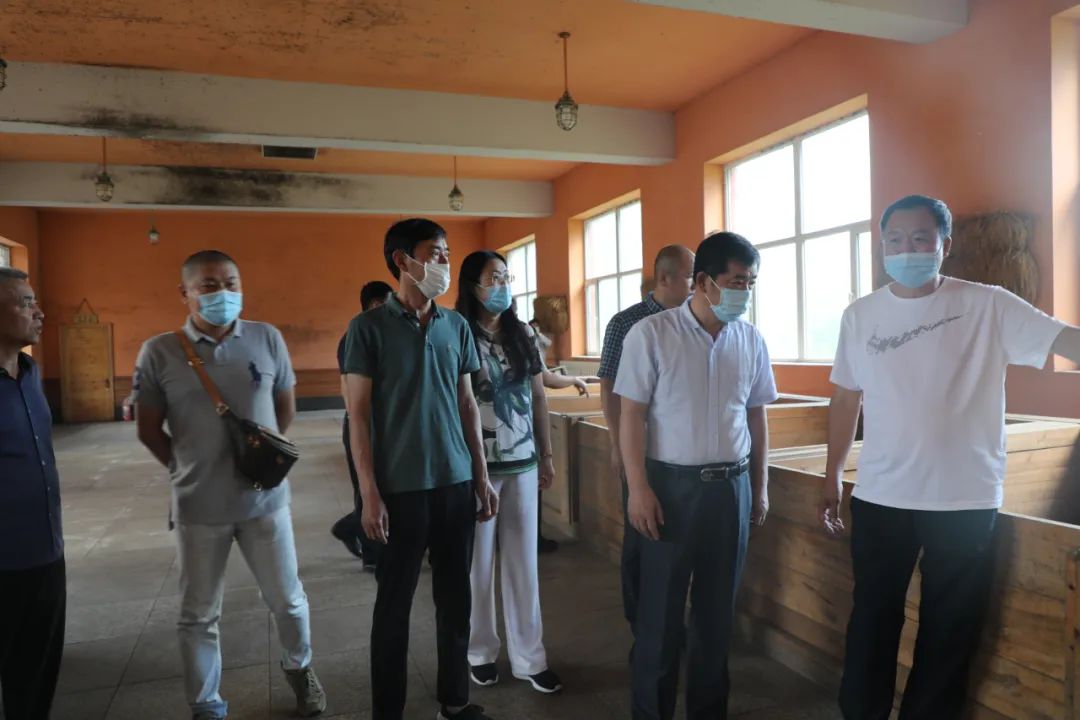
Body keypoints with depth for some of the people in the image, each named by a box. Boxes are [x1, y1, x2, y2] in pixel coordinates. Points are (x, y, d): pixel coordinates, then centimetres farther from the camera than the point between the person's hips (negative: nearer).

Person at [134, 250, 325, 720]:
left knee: (287, 600, 15)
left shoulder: (267, 339, -3)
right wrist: (191, 471, 4)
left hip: (265, 498, 1)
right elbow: (148, 429, 2)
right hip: (199, 507, -1)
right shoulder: (159, 352, -7)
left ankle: (299, 670, 42)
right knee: (198, 615, 14)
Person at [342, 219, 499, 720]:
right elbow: (358, 416, -7)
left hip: (457, 482, 4)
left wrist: (482, 477, 8)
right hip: (402, 487, -4)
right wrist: (370, 494, -11)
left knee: (455, 596, 13)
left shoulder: (456, 326, 7)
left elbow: (467, 406, 10)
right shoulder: (369, 327, -6)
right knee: (395, 603, 9)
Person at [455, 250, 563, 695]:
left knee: (524, 562, 10)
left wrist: (546, 454, 12)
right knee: (479, 564, 10)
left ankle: (529, 657, 22)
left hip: (522, 463, 5)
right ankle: (480, 652, 28)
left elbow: (538, 397, 12)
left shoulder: (523, 336, 7)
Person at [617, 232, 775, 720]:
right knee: (661, 608, 7)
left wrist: (759, 485, 12)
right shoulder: (651, 334, -10)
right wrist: (638, 488, -13)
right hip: (671, 484, -4)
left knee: (718, 606, 15)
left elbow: (756, 415, 11)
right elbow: (632, 414, -9)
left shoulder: (750, 340, 4)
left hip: (732, 485, 4)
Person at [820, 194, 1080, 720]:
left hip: (966, 501, -1)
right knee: (872, 621, 14)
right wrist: (832, 479, 8)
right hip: (879, 498, 2)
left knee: (949, 631, 14)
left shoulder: (988, 307, -5)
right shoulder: (860, 316, 2)